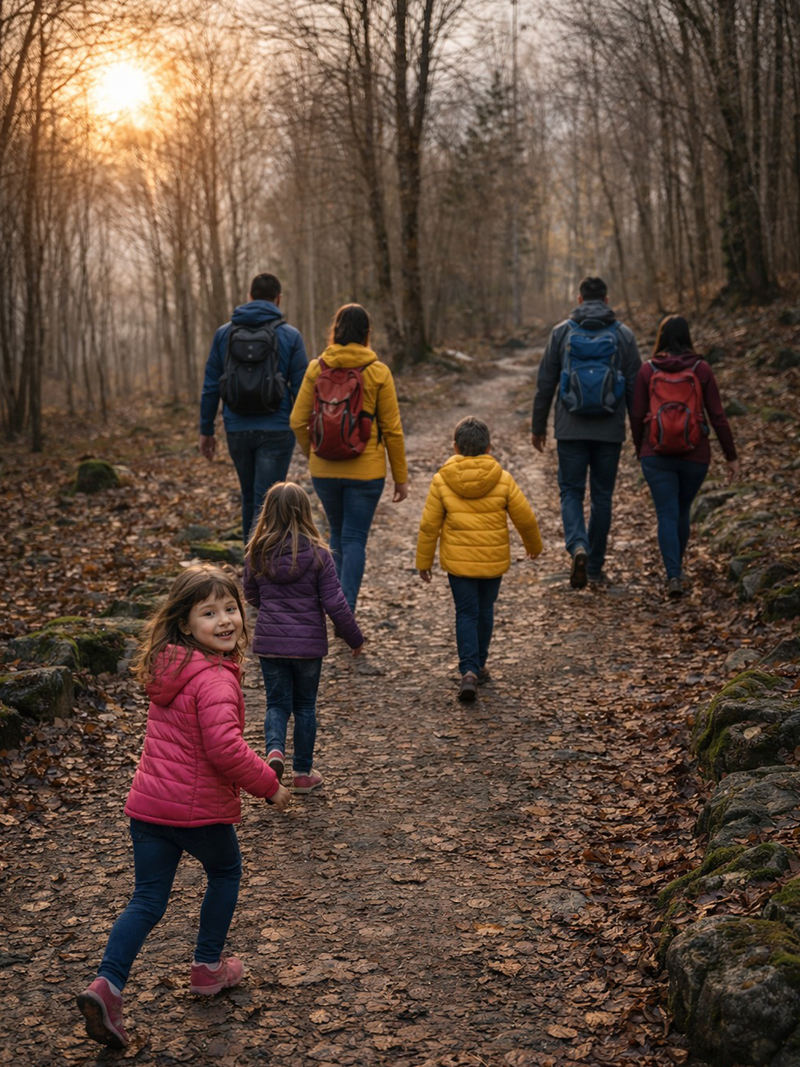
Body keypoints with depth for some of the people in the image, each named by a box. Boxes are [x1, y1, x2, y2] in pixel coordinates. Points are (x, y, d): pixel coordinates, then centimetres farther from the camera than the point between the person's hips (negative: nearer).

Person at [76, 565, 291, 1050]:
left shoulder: (168, 668, 7)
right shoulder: (216, 680, -21)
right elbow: (224, 747, -31)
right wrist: (270, 784, -15)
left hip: (148, 804, 6)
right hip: (199, 809, -6)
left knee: (148, 900, 12)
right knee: (226, 872, 22)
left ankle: (108, 984, -3)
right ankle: (209, 966, 34)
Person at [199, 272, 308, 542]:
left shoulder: (224, 333, 4)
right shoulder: (290, 335, -4)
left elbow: (210, 387, 4)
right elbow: (301, 389, -5)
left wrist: (206, 430, 11)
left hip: (237, 431, 3)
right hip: (276, 431, -3)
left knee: (250, 499, 20)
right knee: (265, 504, -3)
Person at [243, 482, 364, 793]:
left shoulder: (257, 553, -5)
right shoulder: (317, 554, -13)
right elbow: (334, 603, -10)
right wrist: (355, 638, 3)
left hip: (269, 641, 1)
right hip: (308, 642, -1)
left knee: (277, 703, 13)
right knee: (305, 706, 13)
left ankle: (274, 748, -14)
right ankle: (302, 773, 21)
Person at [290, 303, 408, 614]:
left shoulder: (316, 369, -2)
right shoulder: (378, 372, -7)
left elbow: (298, 421, 1)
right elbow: (392, 429, -4)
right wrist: (401, 477, 4)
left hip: (324, 470, 2)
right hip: (365, 471, -2)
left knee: (338, 534, 20)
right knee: (355, 539, 4)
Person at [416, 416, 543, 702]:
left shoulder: (441, 481, -8)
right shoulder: (503, 480, -6)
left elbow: (429, 526, -5)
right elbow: (525, 518, 0)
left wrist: (424, 561, 6)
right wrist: (534, 545, 20)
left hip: (458, 560, -1)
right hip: (494, 560, 1)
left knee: (466, 613, 5)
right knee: (485, 610, 18)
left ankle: (469, 671, -11)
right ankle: (478, 666, 29)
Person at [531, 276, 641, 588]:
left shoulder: (562, 332, 0)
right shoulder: (624, 335, 2)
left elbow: (545, 384, 2)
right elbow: (635, 387, 2)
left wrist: (538, 427, 10)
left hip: (571, 429, -1)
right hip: (610, 432, 1)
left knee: (571, 492, 8)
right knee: (602, 495, 11)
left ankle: (578, 547, -18)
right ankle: (595, 568, 17)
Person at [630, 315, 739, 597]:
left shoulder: (648, 370, -3)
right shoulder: (701, 369, -3)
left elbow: (637, 416, 0)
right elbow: (717, 416, -4)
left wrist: (639, 449, 16)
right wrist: (731, 456, 4)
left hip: (657, 455, -1)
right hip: (695, 455, 1)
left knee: (667, 515, 0)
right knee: (682, 511, 19)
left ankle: (673, 575, -15)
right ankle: (677, 567, 35)